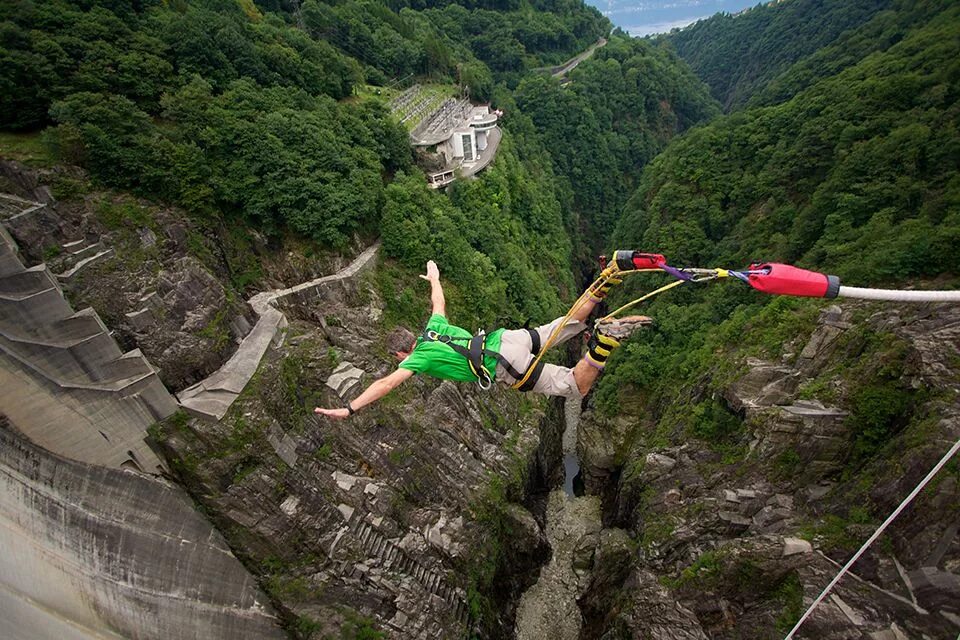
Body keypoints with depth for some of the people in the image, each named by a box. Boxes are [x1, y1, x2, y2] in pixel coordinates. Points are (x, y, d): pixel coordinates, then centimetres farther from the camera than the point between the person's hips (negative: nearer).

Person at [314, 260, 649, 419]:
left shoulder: (420, 356, 1)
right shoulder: (434, 327, 19)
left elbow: (387, 383, -10)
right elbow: (439, 300, 37)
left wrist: (349, 409, -10)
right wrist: (434, 277, 57)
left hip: (508, 368, -7)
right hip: (509, 337, 7)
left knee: (576, 386, -3)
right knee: (571, 323, 21)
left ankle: (603, 343, -25)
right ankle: (603, 285, 4)